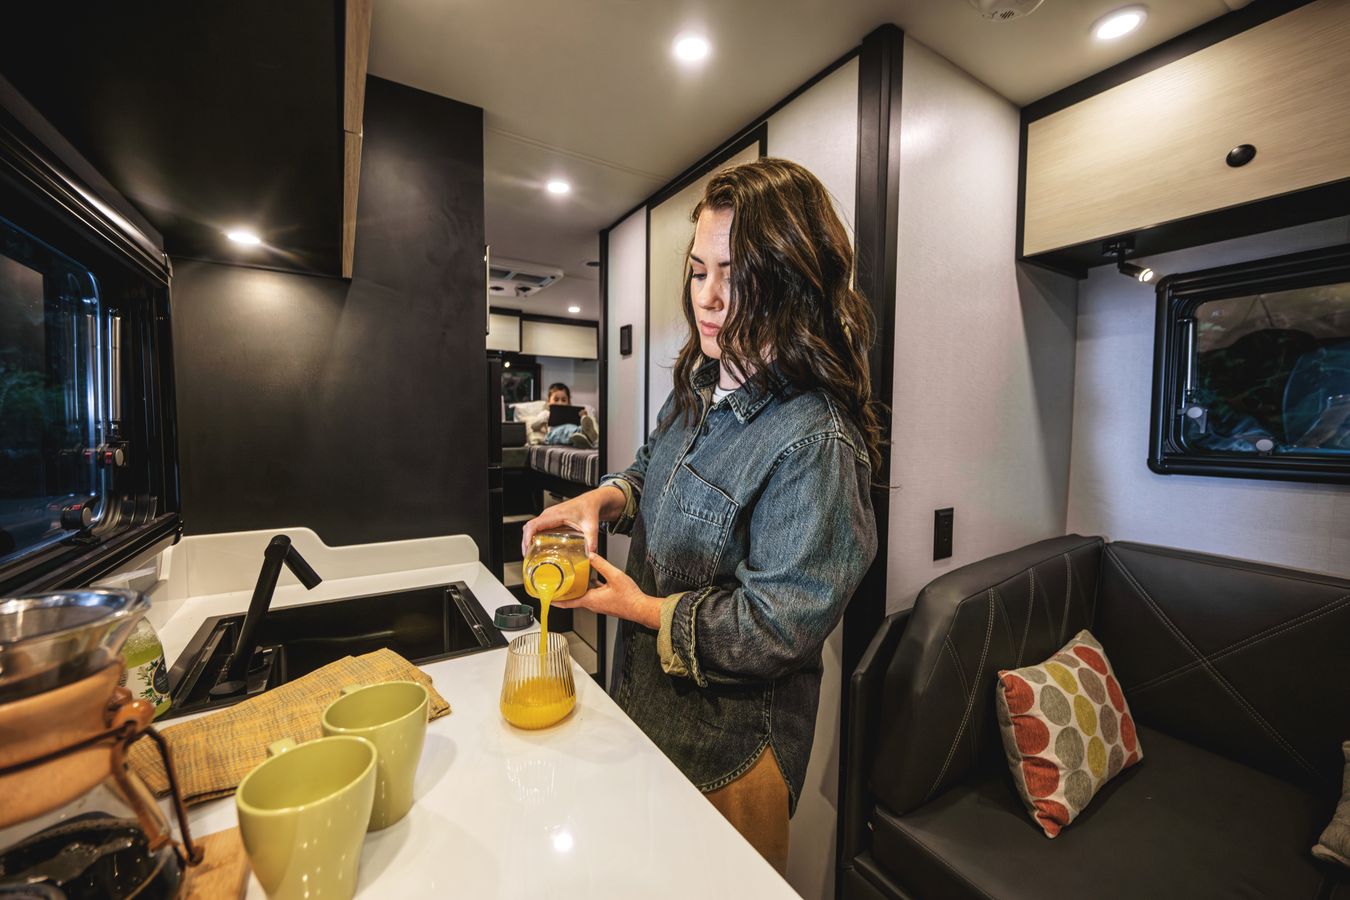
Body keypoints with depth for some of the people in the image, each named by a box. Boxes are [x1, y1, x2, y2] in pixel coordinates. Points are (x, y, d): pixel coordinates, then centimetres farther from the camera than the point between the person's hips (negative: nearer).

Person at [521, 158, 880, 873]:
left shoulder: (814, 441, -30)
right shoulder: (700, 384, -2)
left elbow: (777, 627, -26)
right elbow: (654, 468, 13)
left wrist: (646, 610, -19)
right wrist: (605, 498, -8)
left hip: (728, 745, -7)